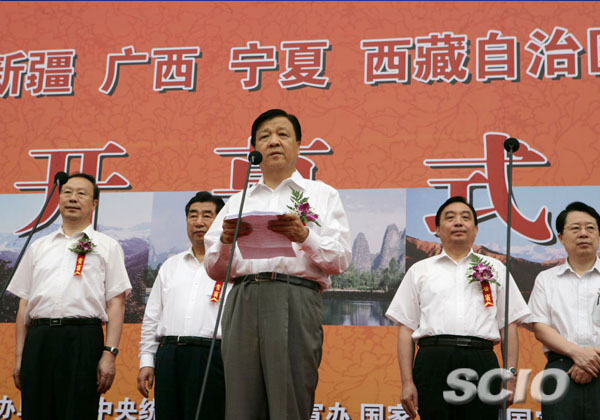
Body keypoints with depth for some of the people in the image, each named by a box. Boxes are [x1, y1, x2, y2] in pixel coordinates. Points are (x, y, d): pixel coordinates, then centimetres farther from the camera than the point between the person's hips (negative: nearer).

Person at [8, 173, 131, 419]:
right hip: (38, 340, 3)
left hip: (82, 341, -3)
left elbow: (116, 304, 2)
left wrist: (110, 353, -9)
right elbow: (24, 304, 17)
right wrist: (19, 356, 10)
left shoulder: (106, 247, 11)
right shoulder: (39, 247, 21)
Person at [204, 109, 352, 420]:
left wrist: (305, 236, -14)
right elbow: (214, 269, 17)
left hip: (296, 298, -2)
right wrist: (226, 241, -4)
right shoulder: (238, 201, 25)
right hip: (243, 300, 3)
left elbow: (340, 260, 4)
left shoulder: (322, 195, 17)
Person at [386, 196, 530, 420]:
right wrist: (407, 382, 1)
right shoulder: (419, 271, 16)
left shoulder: (495, 269, 18)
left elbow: (509, 326, 14)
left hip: (481, 361, 1)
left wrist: (510, 376, 4)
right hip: (434, 359, 0)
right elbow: (406, 329, 10)